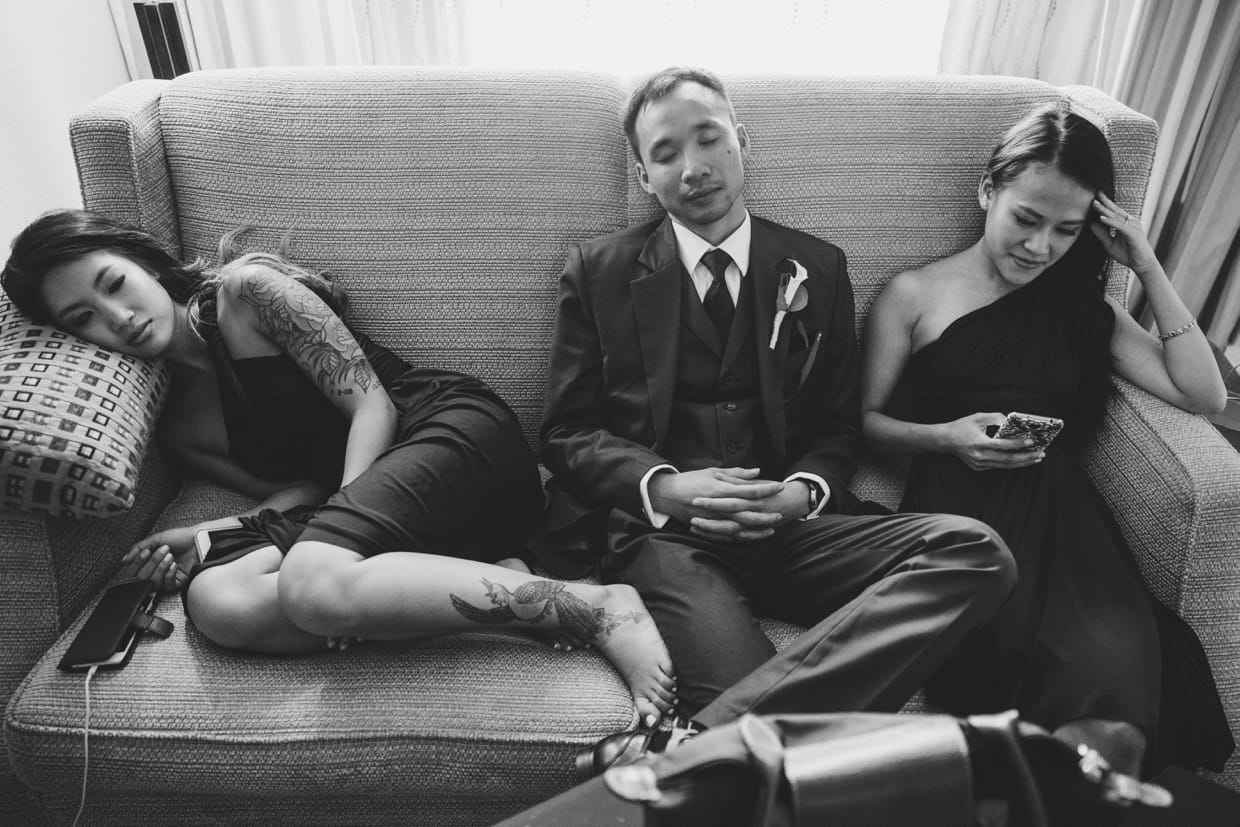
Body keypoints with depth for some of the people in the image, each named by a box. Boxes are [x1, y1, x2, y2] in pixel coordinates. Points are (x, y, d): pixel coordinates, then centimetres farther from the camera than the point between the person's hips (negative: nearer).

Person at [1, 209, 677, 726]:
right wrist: (208, 533, -4)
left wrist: (339, 525, -17)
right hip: (360, 490, 6)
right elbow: (299, 486, 14)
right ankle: (485, 590, -23)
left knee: (315, 582, -34)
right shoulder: (179, 428, 19)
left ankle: (598, 608, -26)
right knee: (217, 600, -22)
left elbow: (372, 403, -6)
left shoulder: (245, 289, 1)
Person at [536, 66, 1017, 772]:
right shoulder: (598, 273, 9)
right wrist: (663, 487, -13)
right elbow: (568, 431, 6)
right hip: (658, 530, -5)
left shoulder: (817, 269, 15)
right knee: (782, 720, -34)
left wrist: (804, 490, -8)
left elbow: (839, 426, 16)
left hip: (788, 526, 5)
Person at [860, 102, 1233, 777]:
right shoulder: (913, 295, 12)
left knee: (1119, 661, -31)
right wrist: (947, 436, -10)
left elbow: (1204, 395, 15)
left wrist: (1148, 270, 12)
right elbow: (866, 420, 9)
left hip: (1058, 506, 4)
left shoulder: (1083, 307, 23)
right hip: (959, 502, -4)